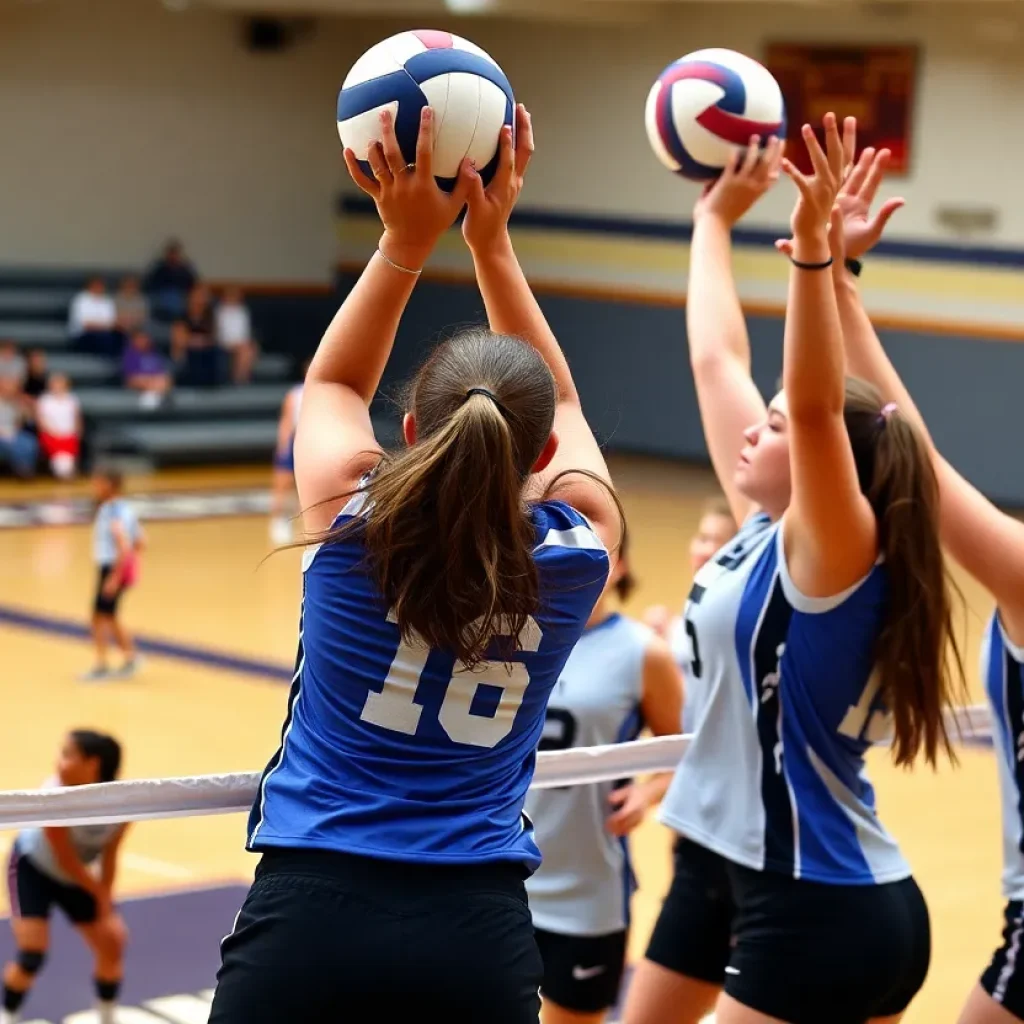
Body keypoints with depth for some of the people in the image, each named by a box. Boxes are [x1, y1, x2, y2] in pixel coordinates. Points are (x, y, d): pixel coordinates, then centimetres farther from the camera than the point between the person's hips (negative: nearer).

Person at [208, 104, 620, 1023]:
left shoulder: (352, 521, -6)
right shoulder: (580, 548, -2)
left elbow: (334, 384, 17)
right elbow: (558, 404, 19)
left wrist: (406, 241, 11)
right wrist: (491, 239, 17)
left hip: (308, 910, -2)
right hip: (477, 928, 2)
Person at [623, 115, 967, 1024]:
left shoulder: (833, 555, -14)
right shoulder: (760, 537, 6)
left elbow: (817, 402, -32)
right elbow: (718, 360, 13)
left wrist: (814, 249, -41)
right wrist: (714, 216, 18)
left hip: (824, 910, -9)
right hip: (726, 864, 9)